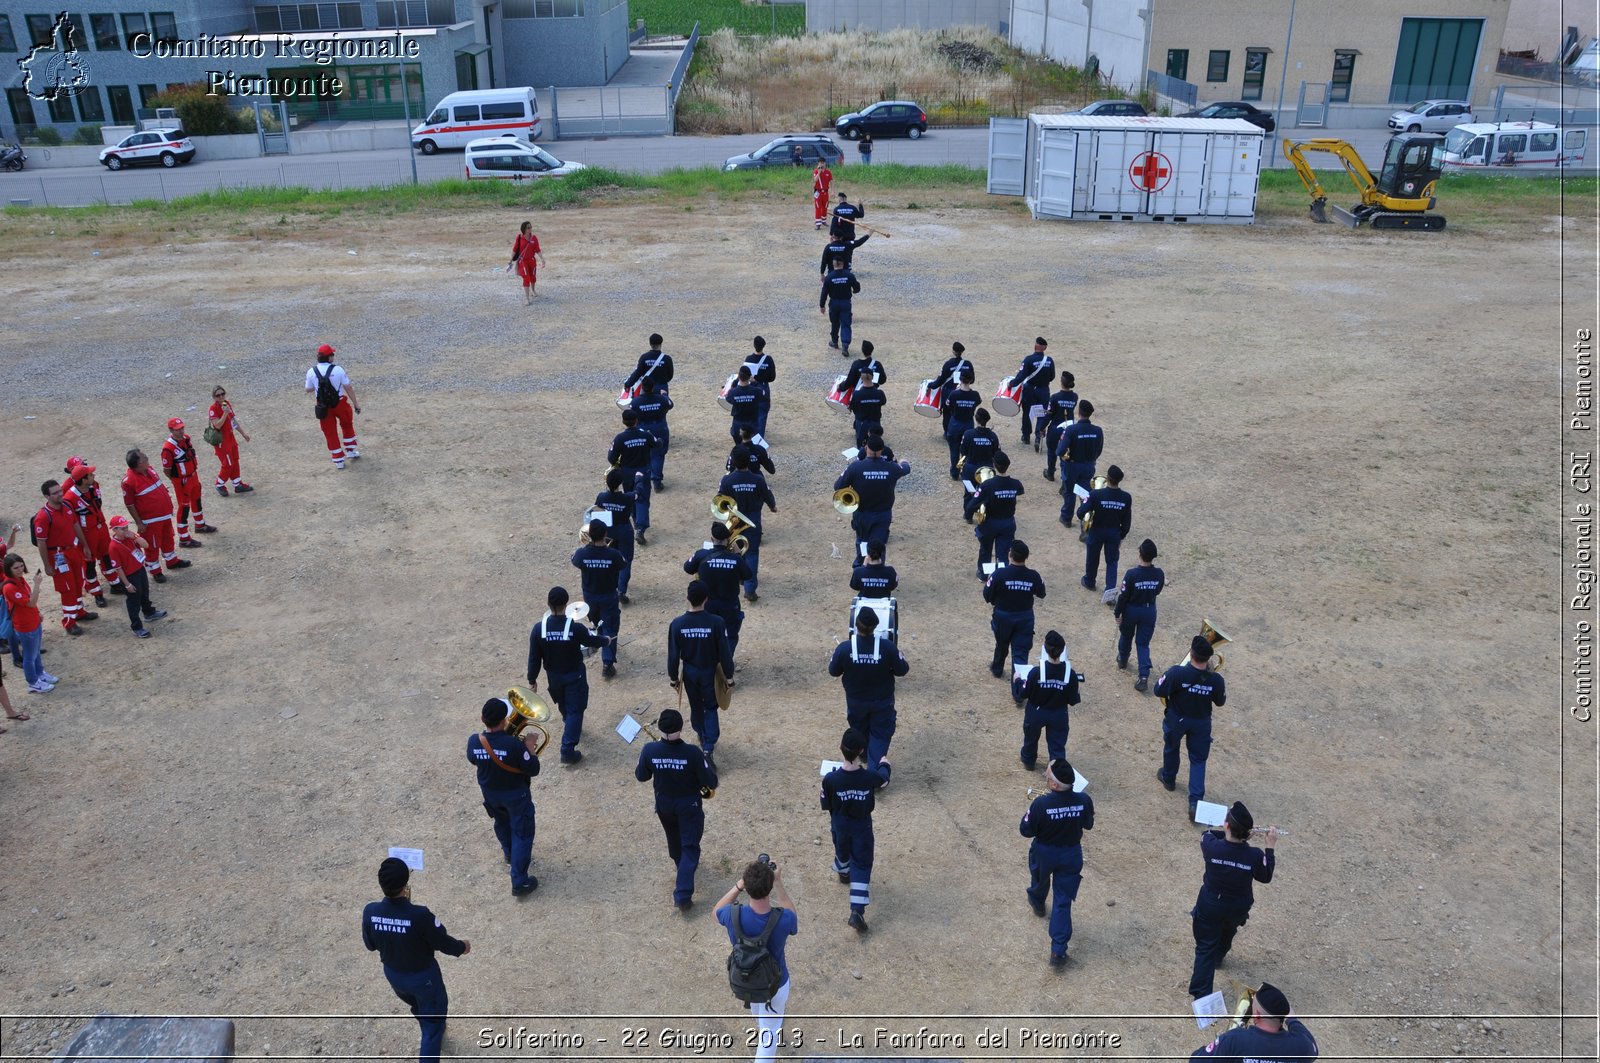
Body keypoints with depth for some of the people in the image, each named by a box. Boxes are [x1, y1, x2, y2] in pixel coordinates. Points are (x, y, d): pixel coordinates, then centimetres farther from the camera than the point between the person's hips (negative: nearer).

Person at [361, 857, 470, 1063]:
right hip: (423, 977, -6)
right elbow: (444, 943, -20)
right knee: (433, 1023, 17)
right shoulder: (420, 915, -37)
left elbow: (370, 945, -4)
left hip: (393, 975, 6)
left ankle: (430, 1040, 62)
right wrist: (462, 947, 2)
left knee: (420, 1009, 35)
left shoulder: (370, 912, -24)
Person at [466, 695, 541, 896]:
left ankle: (510, 856, 56)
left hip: (490, 793, 5)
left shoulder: (474, 741, -20)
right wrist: (529, 745, -12)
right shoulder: (514, 743, -34)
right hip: (516, 795, -5)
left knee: (502, 823, 32)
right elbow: (533, 769, -24)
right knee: (522, 834, 10)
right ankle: (519, 882, 11)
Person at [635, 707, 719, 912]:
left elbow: (641, 776, -4)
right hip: (689, 805, -4)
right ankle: (683, 895, 1)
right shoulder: (692, 753, -30)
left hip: (663, 804, 4)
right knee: (690, 847, 8)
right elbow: (710, 783, -20)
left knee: (674, 838, 30)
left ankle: (681, 864, 57)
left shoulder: (650, 750, -22)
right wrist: (707, 761, -4)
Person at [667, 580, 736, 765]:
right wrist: (729, 675, -1)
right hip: (710, 672, -2)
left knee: (696, 706, 24)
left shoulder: (677, 624, -19)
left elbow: (673, 655, -9)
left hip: (689, 672, 2)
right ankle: (708, 748, 2)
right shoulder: (716, 622, -24)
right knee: (710, 708, 14)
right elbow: (725, 652, -15)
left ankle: (702, 736, 46)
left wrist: (673, 677, 6)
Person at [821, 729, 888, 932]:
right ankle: (857, 912, 2)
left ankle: (844, 874, 63)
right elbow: (884, 781, -2)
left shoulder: (830, 779, -30)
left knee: (842, 851, 32)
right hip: (862, 826, -1)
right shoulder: (870, 776, -28)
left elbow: (826, 806, -14)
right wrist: (884, 765, 19)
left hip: (840, 825, 1)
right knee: (862, 866, 11)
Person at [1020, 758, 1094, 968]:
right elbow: (1088, 825, -3)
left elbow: (1026, 831, -18)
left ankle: (1037, 901, 65)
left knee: (1040, 879, 33)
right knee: (1063, 902, 12)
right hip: (1071, 855, 1)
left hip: (1044, 854, -1)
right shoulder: (1084, 801, -24)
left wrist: (1029, 813, -3)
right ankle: (1058, 950, 13)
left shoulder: (1041, 804, -33)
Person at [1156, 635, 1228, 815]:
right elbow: (1220, 702, -5)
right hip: (1201, 723, 1)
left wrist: (1165, 676, -3)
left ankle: (1169, 778, 52)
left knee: (1171, 748, 28)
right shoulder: (1215, 680, -25)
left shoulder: (1177, 673, -33)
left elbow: (1158, 691, -20)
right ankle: (1195, 801, 6)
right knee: (1198, 759, 15)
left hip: (1176, 719, -1)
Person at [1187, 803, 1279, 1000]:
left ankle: (1201, 996, 5)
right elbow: (1265, 877, -6)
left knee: (1206, 948, 9)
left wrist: (1232, 833, -5)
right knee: (1227, 933, 34)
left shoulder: (1211, 846, -29)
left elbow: (1207, 834, -3)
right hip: (1238, 910, 2)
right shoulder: (1254, 855, -27)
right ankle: (1218, 958, 62)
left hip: (1209, 907, -2)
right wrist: (1270, 846, -5)